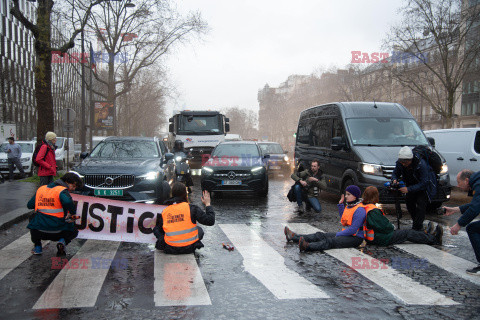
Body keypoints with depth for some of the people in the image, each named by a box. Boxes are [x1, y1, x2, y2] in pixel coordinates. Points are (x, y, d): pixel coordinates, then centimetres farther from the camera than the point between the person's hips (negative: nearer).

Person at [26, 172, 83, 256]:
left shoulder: (41, 189, 11)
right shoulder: (62, 190, -8)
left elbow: (29, 205, 17)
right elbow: (67, 202, -30)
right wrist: (72, 213, -12)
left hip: (38, 232, 4)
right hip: (57, 232, -4)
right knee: (74, 232, 27)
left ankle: (37, 246, 24)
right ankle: (63, 241, -6)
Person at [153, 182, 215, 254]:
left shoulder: (164, 212, -4)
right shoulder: (191, 208, -14)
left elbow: (157, 230, 8)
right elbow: (210, 221, -11)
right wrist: (207, 204, 2)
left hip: (170, 250, 0)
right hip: (189, 248, 0)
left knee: (156, 229, 25)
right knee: (199, 230, 29)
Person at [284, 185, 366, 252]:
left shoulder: (359, 210, -16)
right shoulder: (349, 206, 14)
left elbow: (353, 229, -21)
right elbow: (343, 219, 29)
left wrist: (338, 234, -17)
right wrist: (340, 204, 19)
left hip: (355, 237, -9)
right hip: (346, 233, 9)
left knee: (330, 241, -33)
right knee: (320, 235, -3)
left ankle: (307, 246, -57)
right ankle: (293, 237, -9)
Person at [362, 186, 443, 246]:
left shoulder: (363, 206, 4)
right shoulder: (373, 211, -27)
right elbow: (386, 227, -24)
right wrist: (391, 227, -3)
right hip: (382, 240, -10)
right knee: (407, 233, 0)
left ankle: (427, 234, 31)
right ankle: (434, 239, 12)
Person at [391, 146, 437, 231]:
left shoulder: (421, 164, -36)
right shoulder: (400, 163, -20)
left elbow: (424, 183, -35)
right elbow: (395, 173, -4)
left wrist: (408, 189, -42)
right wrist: (394, 179, -29)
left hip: (425, 186, -6)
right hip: (412, 185, 6)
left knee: (421, 205, -16)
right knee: (409, 203, 4)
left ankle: (417, 228, -10)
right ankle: (416, 222, 21)